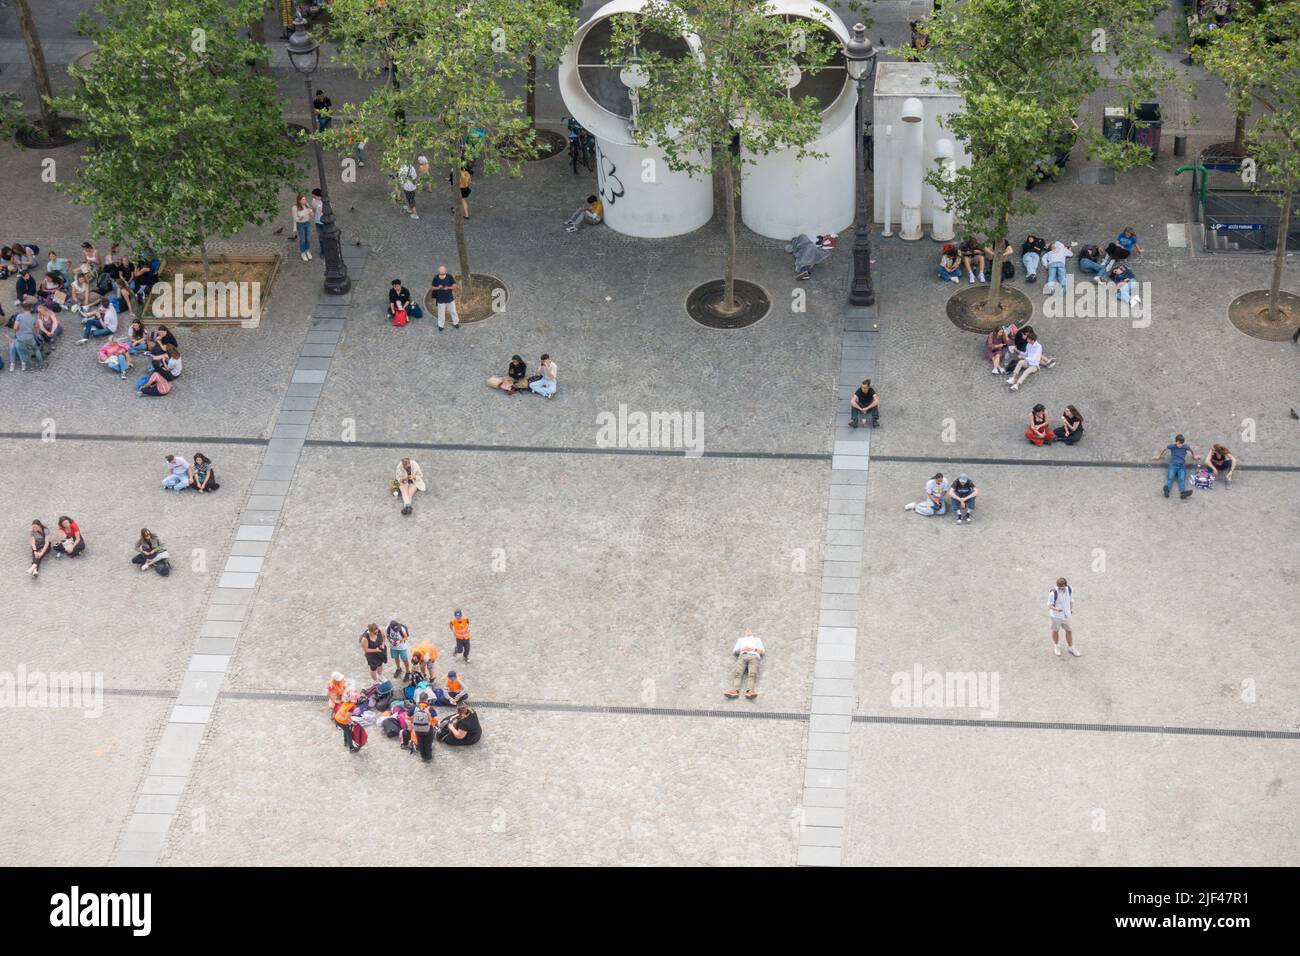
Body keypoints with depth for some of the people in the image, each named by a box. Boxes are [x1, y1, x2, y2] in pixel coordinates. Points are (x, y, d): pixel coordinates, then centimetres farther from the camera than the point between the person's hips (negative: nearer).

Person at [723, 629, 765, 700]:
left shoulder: (757, 639, 35)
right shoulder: (741, 639, 38)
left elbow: (762, 651, 20)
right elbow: (734, 651, 25)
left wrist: (753, 649, 3)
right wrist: (741, 649, 4)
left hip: (754, 656, -1)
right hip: (743, 656, 1)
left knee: (752, 673, -33)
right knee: (737, 673, -31)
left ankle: (750, 691, -57)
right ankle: (734, 690, -53)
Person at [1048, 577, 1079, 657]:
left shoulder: (1069, 590, -13)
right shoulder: (1053, 593, -27)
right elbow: (1049, 605, -20)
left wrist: (1071, 609, 18)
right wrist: (1056, 609, -40)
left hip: (1066, 615, 3)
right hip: (1056, 615, -3)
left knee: (1069, 631, 13)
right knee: (1055, 630, 18)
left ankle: (1071, 648, 33)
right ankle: (1056, 646, 43)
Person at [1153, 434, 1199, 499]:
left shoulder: (1186, 447, 7)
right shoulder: (1172, 446, 4)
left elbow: (1192, 450, 27)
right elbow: (1163, 449, 21)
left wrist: (1194, 457, 37)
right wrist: (1158, 456, 31)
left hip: (1181, 466, 0)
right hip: (1173, 465, 0)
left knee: (1182, 479, -27)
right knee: (1170, 477, -29)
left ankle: (1183, 493, -52)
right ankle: (1167, 490, -57)